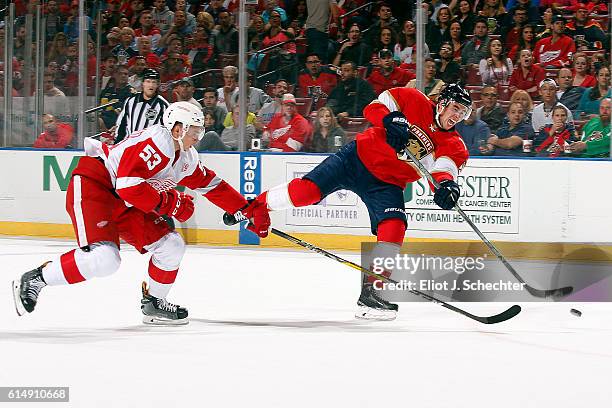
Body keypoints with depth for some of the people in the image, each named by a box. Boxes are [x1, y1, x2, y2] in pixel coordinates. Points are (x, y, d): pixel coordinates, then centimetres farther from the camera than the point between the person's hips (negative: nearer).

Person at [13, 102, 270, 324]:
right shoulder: (158, 141, -21)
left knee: (171, 245, 6)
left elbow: (213, 186, 21)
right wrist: (168, 203, -17)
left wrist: (250, 209, 19)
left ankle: (153, 303, 23)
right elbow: (128, 184, -28)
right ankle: (34, 280, -15)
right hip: (90, 188, -10)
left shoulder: (187, 159, 9)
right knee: (104, 259, -28)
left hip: (124, 205, 10)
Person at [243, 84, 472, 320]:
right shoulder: (413, 101, -8)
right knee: (306, 190, -13)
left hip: (386, 184, 2)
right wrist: (391, 120, -28)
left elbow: (443, 169, -21)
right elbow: (374, 107, -8)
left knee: (394, 227, -19)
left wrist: (447, 185, -45)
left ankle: (371, 291, -10)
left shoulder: (452, 145, -5)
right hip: (357, 158, -2)